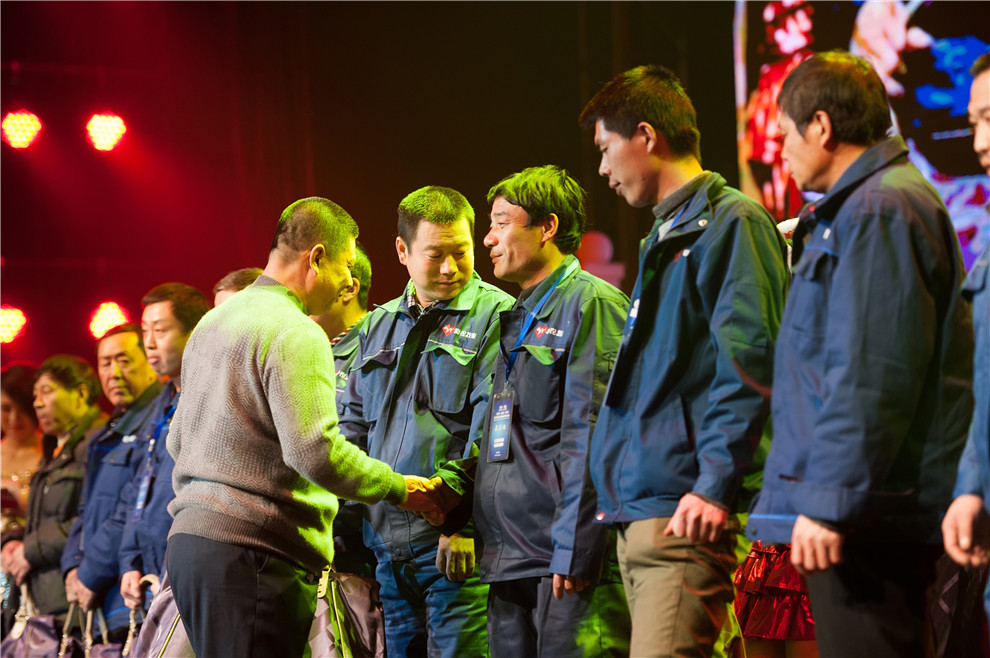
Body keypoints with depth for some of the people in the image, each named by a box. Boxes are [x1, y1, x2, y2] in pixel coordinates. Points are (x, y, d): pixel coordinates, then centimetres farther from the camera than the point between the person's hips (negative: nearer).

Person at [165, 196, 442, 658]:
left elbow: (177, 441, 26)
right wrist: (399, 489, -9)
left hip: (189, 538, 10)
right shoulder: (296, 334, -12)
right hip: (251, 555, -10)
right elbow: (316, 451, -20)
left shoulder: (211, 323, 19)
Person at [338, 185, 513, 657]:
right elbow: (353, 423, 22)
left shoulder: (495, 316, -2)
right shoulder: (378, 326, 19)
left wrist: (462, 519, -17)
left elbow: (491, 430, -11)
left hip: (456, 545, -6)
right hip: (389, 542, 7)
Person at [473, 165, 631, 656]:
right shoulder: (515, 320, 21)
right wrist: (476, 534, 17)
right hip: (509, 560, 9)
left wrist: (573, 553, -19)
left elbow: (592, 440, -14)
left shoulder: (591, 303, -6)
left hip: (568, 559, -9)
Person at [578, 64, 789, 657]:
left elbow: (749, 363, -15)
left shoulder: (731, 223, -6)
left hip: (687, 514, -10)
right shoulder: (665, 239, 24)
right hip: (641, 511, 10)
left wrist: (716, 485, -20)